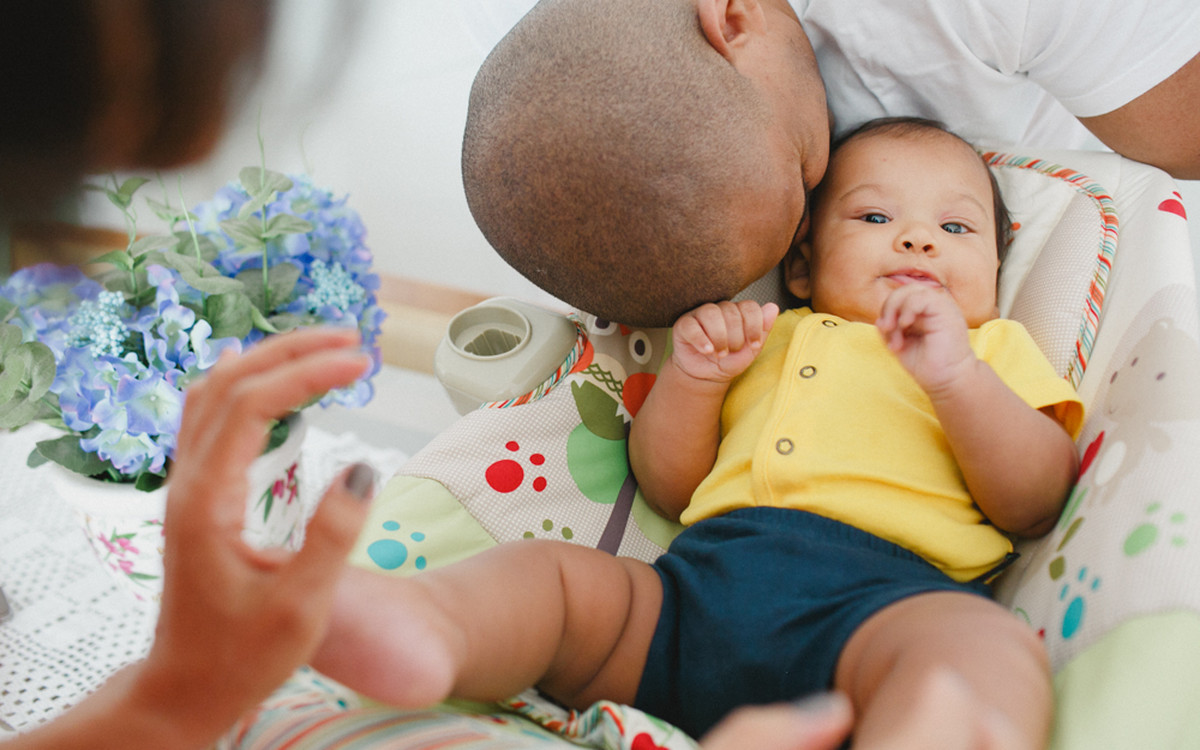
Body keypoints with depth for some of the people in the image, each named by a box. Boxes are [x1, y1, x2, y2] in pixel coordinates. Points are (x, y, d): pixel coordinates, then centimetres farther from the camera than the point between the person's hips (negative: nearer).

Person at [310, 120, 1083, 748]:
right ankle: (422, 625, -46)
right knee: (539, 567, -17)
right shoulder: (763, 339, 32)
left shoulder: (995, 350, 26)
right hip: (695, 582, 4)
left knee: (991, 643, -35)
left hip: (887, 594, -3)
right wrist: (691, 376, 8)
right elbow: (668, 487, 25)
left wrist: (955, 379, -5)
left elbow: (1037, 505, 9)